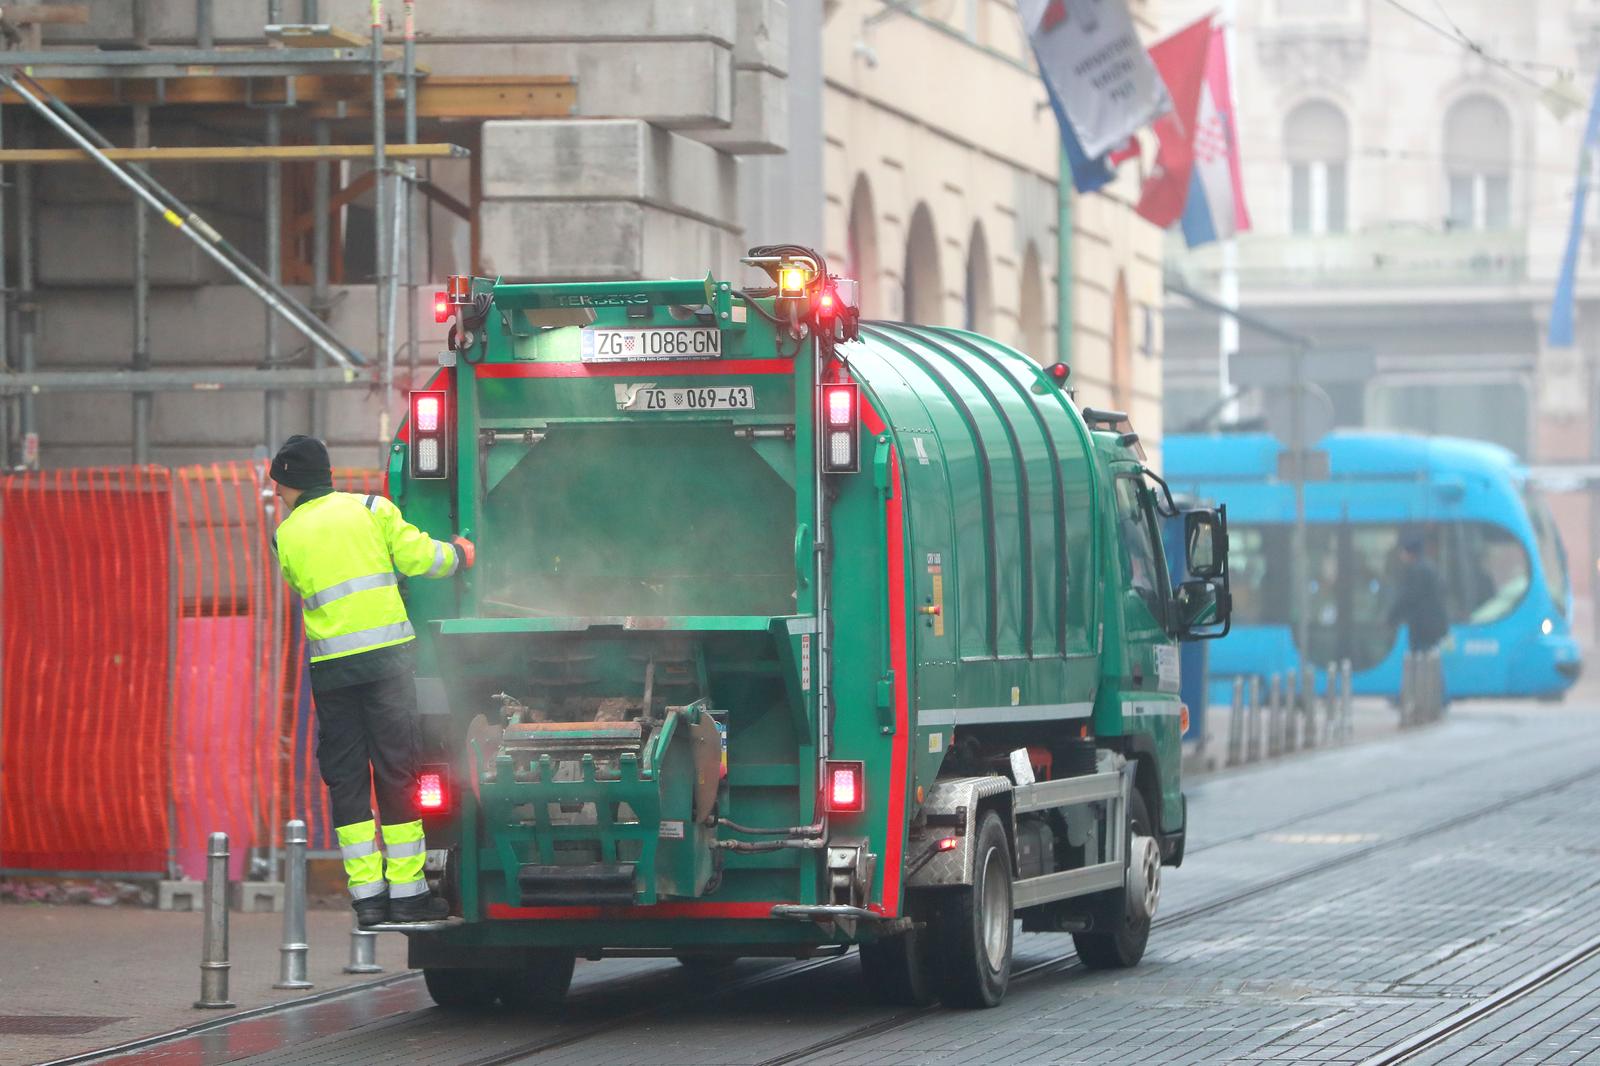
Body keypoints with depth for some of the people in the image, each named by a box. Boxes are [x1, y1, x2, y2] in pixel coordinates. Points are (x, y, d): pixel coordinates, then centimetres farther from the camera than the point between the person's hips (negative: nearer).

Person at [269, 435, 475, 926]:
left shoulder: (285, 538, 9)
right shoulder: (371, 510, 3)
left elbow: (304, 586, 15)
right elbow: (418, 557, -1)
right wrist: (458, 553, 20)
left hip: (329, 666, 2)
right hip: (385, 656, -2)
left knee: (346, 779, 8)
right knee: (397, 773, 2)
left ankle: (367, 894, 3)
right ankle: (407, 891, 1)